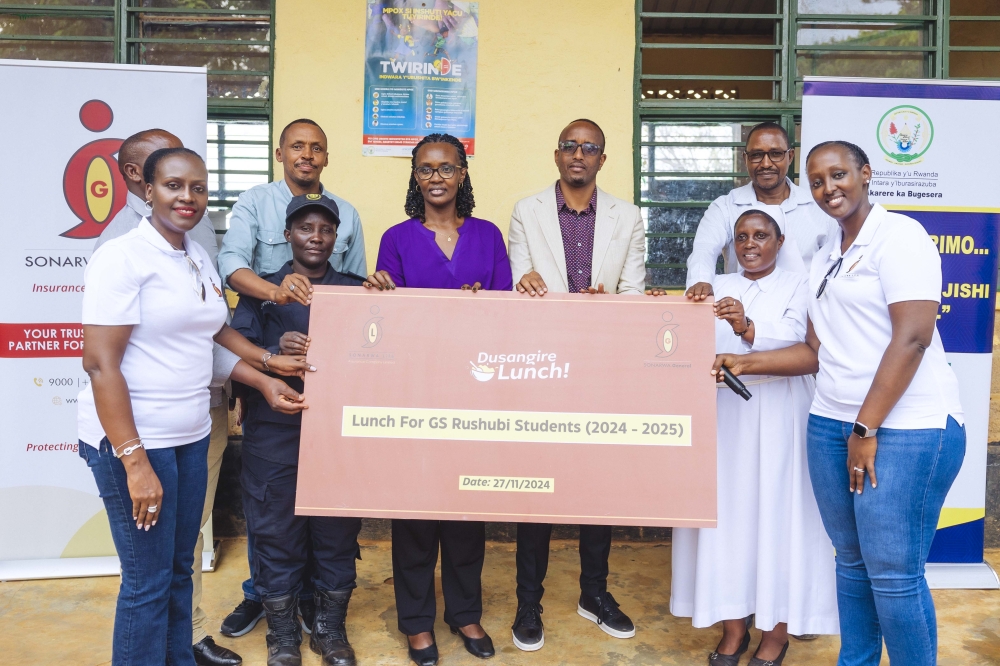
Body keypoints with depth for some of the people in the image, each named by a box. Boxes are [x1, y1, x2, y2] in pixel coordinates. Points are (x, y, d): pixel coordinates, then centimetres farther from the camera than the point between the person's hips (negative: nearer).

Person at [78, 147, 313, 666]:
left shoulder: (199, 258, 10)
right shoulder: (122, 258, -14)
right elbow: (100, 364, -18)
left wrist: (266, 374, 7)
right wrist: (134, 461, -22)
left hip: (191, 436, 7)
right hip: (132, 440, -7)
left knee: (180, 566, 19)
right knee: (148, 580, 3)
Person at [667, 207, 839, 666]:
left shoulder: (797, 286, 3)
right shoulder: (716, 288, 15)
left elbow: (793, 339, -14)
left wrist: (748, 328, -32)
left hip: (778, 414, -3)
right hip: (724, 413, 3)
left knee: (777, 512, 0)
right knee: (728, 512, 5)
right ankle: (734, 627, 18)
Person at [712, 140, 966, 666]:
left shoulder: (898, 236, -7)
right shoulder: (824, 260, 16)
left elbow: (911, 338, -16)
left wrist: (867, 431, -16)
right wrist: (744, 362, 5)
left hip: (905, 428, -7)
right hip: (831, 424, 7)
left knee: (893, 572, -2)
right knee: (852, 560, 14)